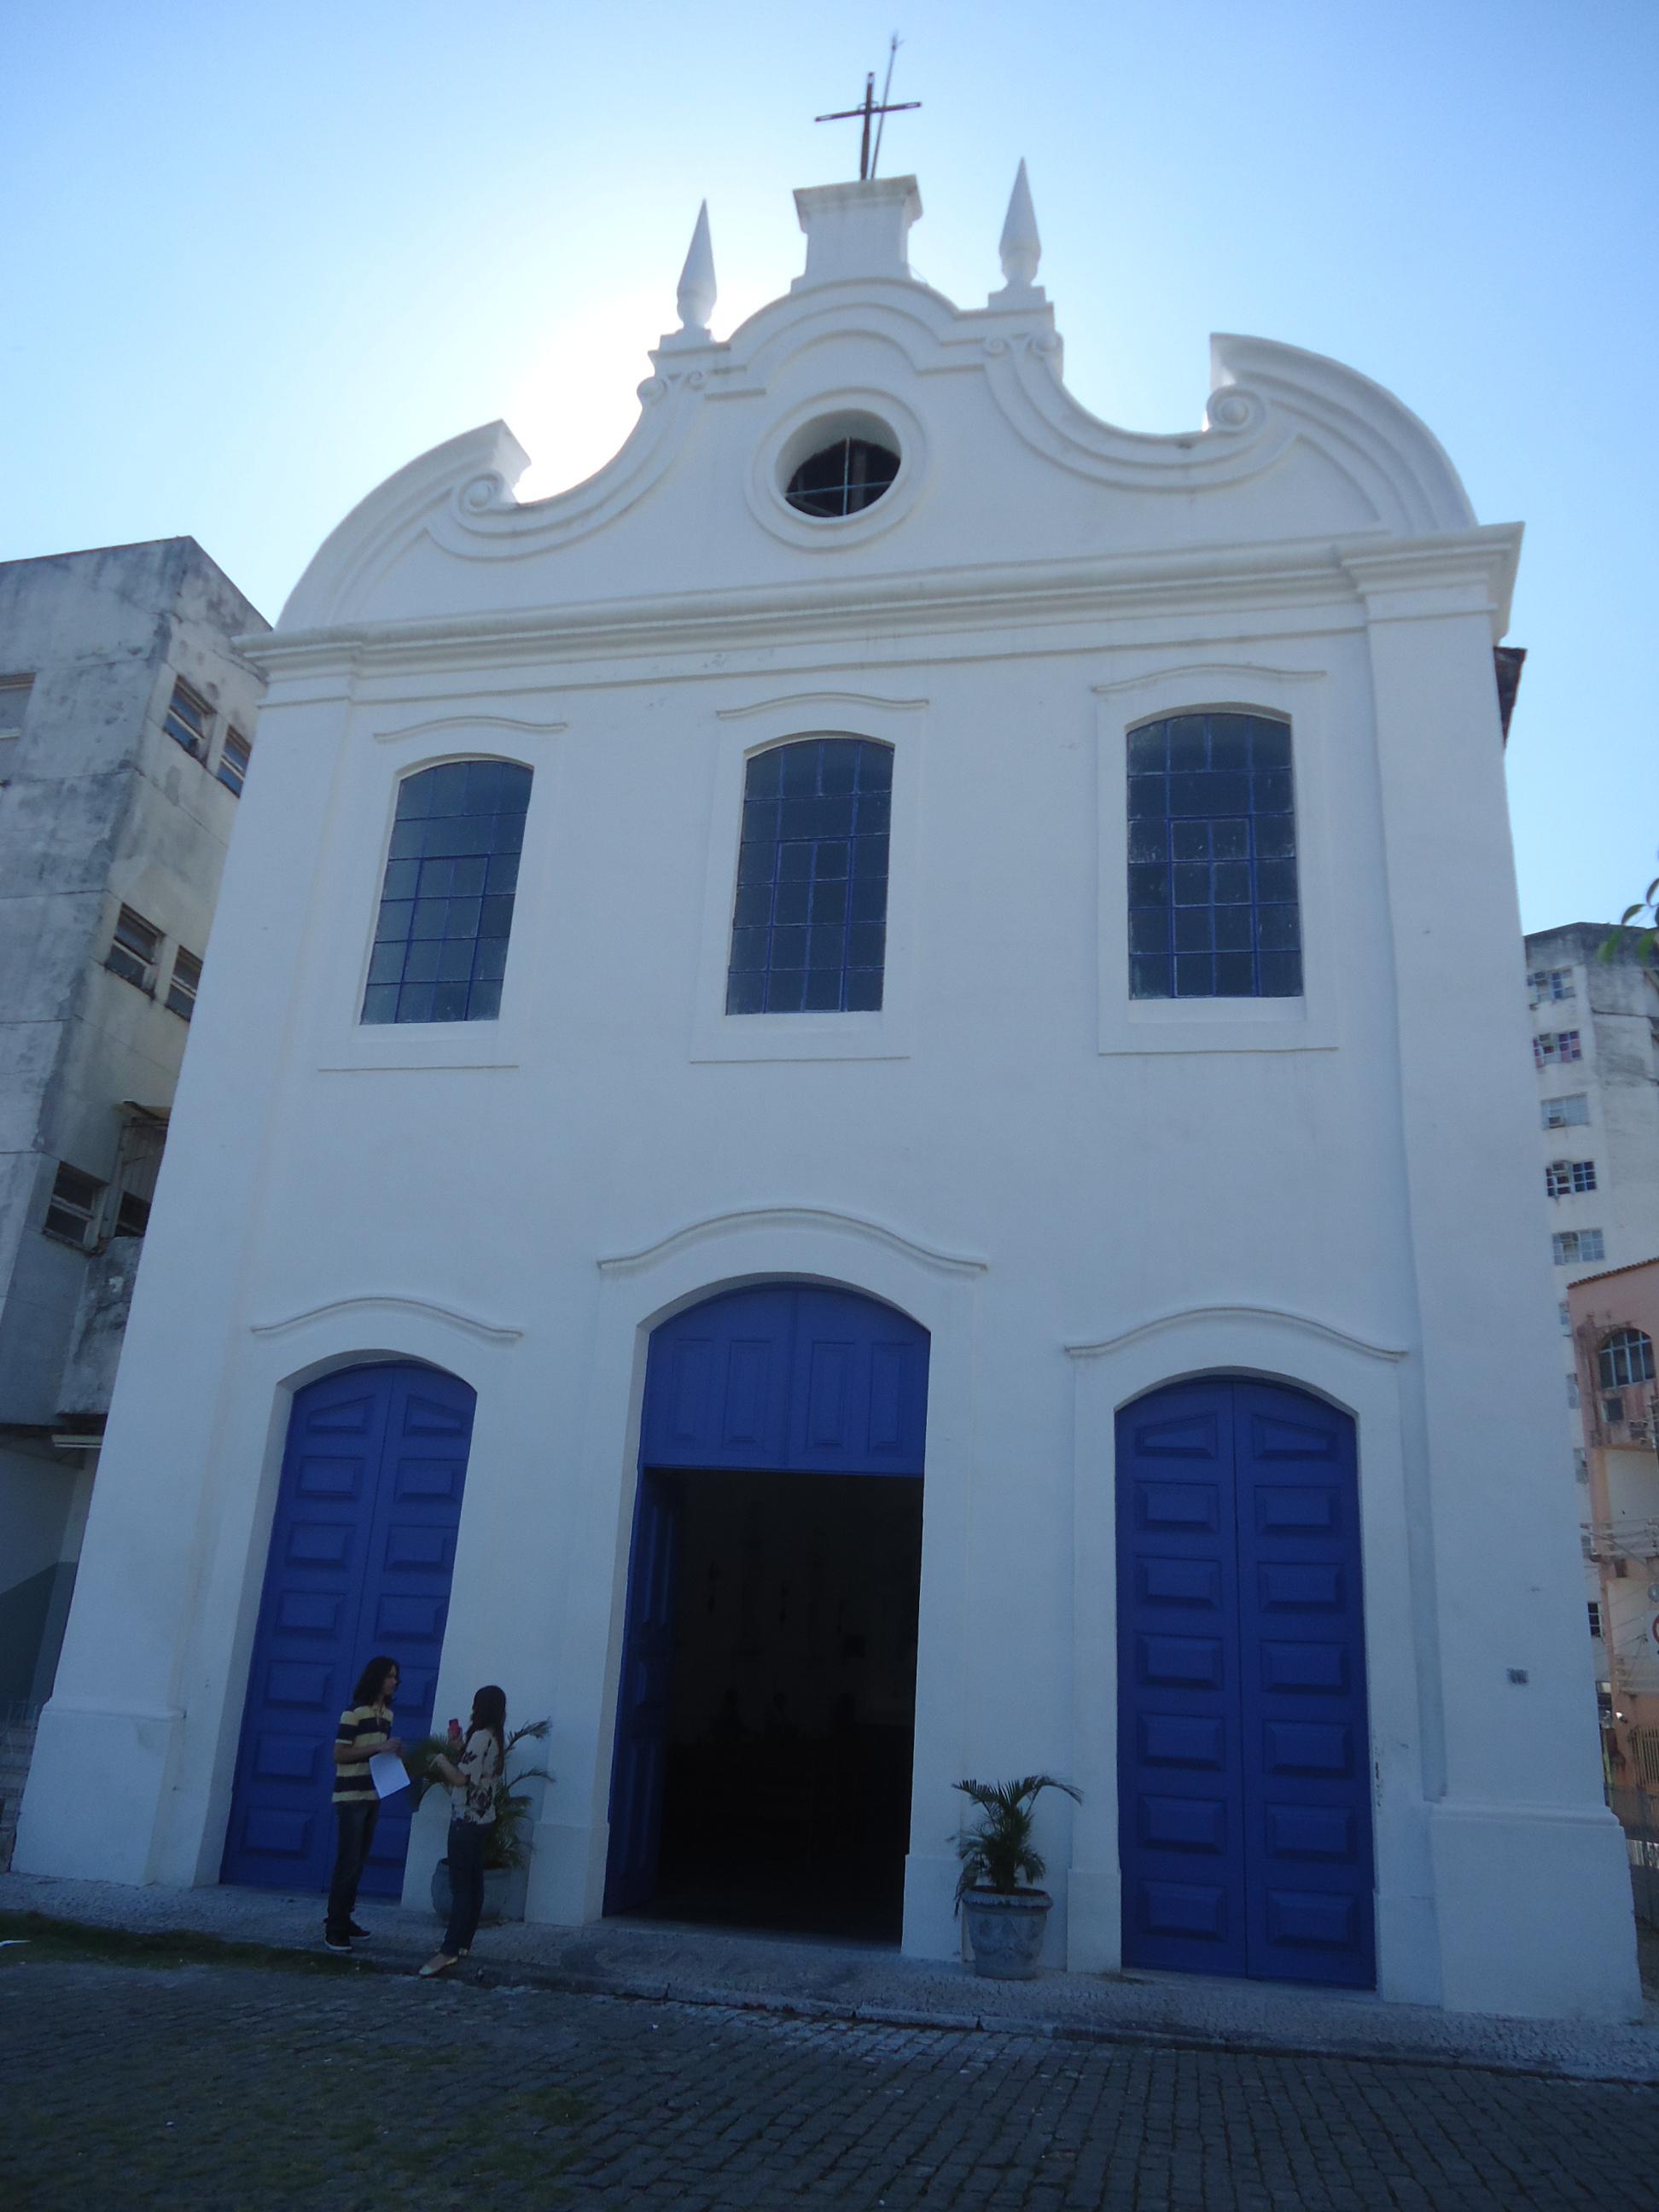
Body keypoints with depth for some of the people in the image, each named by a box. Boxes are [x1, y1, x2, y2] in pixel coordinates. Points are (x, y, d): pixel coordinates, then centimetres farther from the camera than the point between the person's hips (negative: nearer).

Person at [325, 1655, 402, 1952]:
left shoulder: (387, 1713, 10)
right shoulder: (355, 1711, -14)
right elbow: (339, 1754, -17)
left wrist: (394, 1751, 1)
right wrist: (379, 1747, -22)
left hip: (372, 1796, 8)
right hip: (351, 1797, -8)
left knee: (359, 1863, 12)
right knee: (348, 1863, -6)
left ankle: (343, 1919, 23)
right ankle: (334, 1927, 0)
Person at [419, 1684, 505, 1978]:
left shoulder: (480, 1737, -17)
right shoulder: (497, 1738, 11)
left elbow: (460, 1778, -21)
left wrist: (441, 1760, -5)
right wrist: (445, 1773, 15)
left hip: (467, 1820, -9)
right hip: (483, 1818, 9)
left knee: (460, 1886, -10)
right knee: (473, 1883, 11)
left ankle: (448, 1951, -11)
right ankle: (463, 1943, 17)